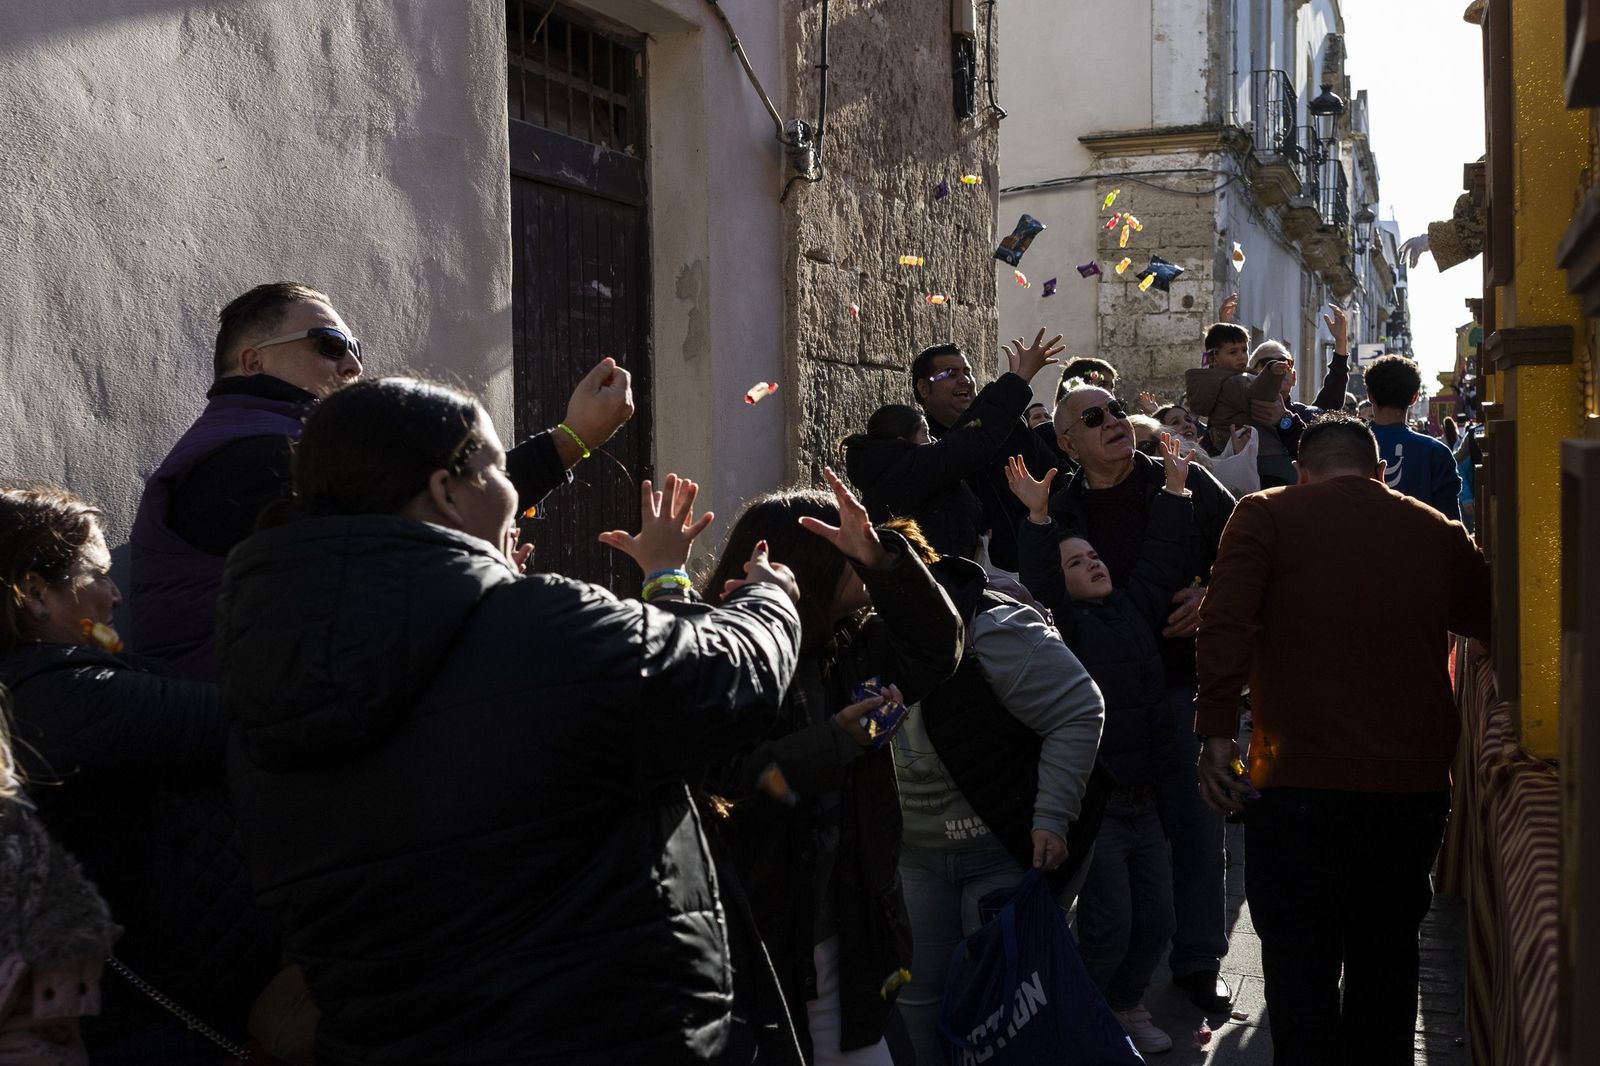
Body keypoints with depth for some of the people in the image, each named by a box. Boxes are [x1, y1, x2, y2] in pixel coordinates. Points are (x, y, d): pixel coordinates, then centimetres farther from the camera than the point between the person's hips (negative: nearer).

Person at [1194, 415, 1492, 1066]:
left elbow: (1225, 626, -14)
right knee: (1387, 960, 19)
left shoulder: (1267, 516, -2)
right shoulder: (1439, 532, 7)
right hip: (1414, 786, 4)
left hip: (1301, 779, -3)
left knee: (1302, 966, 6)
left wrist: (1217, 734, -12)